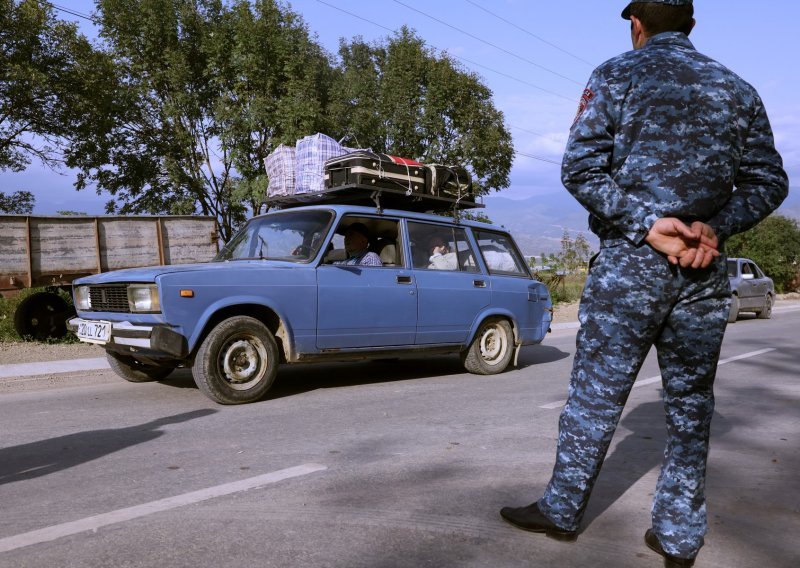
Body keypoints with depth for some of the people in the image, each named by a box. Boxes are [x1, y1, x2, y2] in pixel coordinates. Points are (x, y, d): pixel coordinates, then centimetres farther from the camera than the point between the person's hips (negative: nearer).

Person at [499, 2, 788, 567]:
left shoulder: (617, 75, 1)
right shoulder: (737, 88, 13)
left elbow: (580, 169, -11)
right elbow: (769, 181, 6)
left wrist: (644, 224, -12)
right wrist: (716, 228, -7)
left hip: (629, 262, -3)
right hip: (706, 269, 4)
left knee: (596, 393, 6)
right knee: (690, 403, 11)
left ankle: (562, 510, 19)